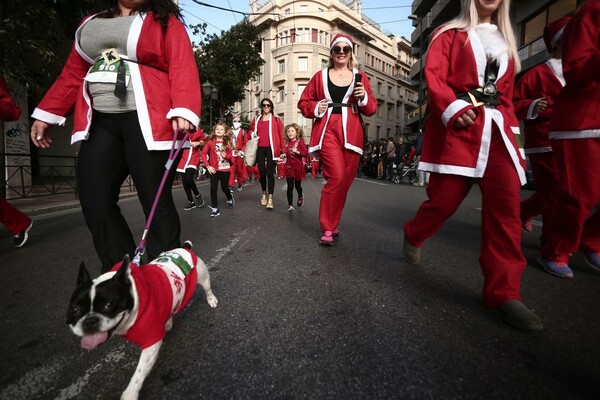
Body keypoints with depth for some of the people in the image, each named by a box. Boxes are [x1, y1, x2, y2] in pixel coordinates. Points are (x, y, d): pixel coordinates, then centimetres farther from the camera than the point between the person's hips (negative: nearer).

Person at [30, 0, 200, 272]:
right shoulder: (91, 24, 26)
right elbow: (73, 73, 25)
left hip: (146, 120, -6)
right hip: (101, 122, 7)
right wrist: (46, 114, 20)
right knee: (94, 200, 0)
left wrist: (183, 110, -23)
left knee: (155, 201, -5)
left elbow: (182, 68, -6)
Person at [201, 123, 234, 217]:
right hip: (214, 169, -1)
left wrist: (226, 156, -18)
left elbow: (230, 156, 5)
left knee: (224, 188, 13)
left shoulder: (227, 142, 2)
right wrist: (208, 166, -12)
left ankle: (230, 198, 44)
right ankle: (214, 208, 6)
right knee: (213, 188, -5)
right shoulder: (210, 142, -3)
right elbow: (203, 153, -4)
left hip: (225, 169, 1)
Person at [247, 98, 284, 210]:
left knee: (270, 173, -8)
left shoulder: (276, 119, 6)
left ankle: (270, 198, -7)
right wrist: (252, 134, 2)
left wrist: (282, 150, -5)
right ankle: (264, 193, 27)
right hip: (260, 149, 3)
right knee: (262, 172, 7)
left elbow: (281, 135, 2)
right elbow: (250, 129, 26)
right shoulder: (256, 119, 15)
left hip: (271, 149, -3)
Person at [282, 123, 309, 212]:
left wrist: (297, 152, -23)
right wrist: (284, 155, 2)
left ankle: (300, 197, 44)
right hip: (289, 167, 3)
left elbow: (306, 153, -11)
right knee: (290, 187, -5)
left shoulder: (300, 141, -4)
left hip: (298, 167, -2)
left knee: (297, 185, 12)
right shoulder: (287, 143, 8)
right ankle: (290, 205, -2)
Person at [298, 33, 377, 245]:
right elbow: (303, 102, 15)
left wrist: (364, 97, -7)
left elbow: (371, 109, 14)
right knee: (336, 177, -18)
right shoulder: (320, 76, 13)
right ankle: (327, 228, -5)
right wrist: (315, 108, -5)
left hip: (351, 133, 3)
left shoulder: (360, 77, 15)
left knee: (345, 180, 3)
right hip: (327, 131, -2)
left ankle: (332, 224, 22)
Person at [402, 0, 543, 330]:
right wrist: (454, 108, -21)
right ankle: (412, 236, 23)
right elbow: (433, 75, -4)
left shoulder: (505, 42, 28)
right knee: (445, 198, -8)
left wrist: (510, 129, 11)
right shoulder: (450, 34, 13)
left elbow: (506, 94, 25)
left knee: (506, 207, -7)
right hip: (458, 128, -5)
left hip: (497, 131, 5)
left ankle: (503, 293, -2)